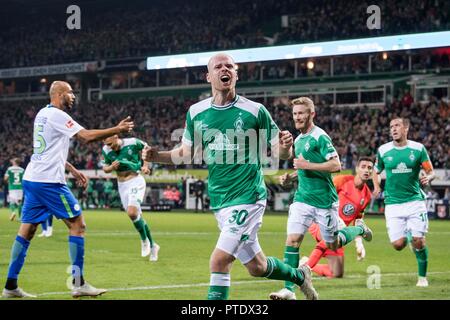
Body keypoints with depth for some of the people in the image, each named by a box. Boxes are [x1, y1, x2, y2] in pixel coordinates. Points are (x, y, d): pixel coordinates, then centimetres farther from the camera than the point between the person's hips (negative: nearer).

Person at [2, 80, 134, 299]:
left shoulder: (42, 114, 17)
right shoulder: (57, 115, -12)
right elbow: (86, 137, -18)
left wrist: (72, 169, 25)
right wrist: (117, 130, -10)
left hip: (31, 179, 9)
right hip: (49, 181, -9)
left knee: (27, 230, 8)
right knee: (77, 225, -2)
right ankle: (78, 284, -3)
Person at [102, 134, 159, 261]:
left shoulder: (132, 143, -16)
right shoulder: (106, 150, -6)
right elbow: (105, 168, 6)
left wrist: (145, 165, -8)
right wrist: (111, 167, -17)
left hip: (135, 181, -5)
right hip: (122, 185, 5)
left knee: (132, 212, -24)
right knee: (137, 216, 9)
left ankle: (144, 240, -1)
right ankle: (152, 246, 24)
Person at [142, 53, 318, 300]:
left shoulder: (255, 111, -7)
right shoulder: (196, 112, 4)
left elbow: (277, 151, -1)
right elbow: (187, 153, 13)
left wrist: (284, 147, -24)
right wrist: (157, 156, -4)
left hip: (248, 197, -5)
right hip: (219, 202, 5)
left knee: (219, 261, -16)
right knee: (256, 267, 14)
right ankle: (299, 276, 43)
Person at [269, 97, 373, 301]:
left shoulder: (319, 137, -13)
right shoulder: (298, 140, 11)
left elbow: (336, 165, -20)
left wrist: (307, 165, -22)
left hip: (324, 200, -6)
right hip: (302, 198, 6)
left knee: (333, 245, 9)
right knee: (292, 240, -10)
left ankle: (359, 229, 39)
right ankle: (289, 290, -10)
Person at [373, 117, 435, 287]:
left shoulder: (418, 148, -1)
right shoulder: (383, 150, 3)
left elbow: (430, 171, 5)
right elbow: (376, 171, 18)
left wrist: (427, 178, -17)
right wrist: (376, 187, 0)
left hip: (415, 201, -1)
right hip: (393, 203, 1)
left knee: (419, 241, -9)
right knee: (398, 244, -9)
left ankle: (422, 276, 11)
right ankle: (406, 235, 29)